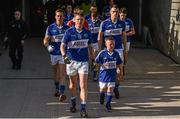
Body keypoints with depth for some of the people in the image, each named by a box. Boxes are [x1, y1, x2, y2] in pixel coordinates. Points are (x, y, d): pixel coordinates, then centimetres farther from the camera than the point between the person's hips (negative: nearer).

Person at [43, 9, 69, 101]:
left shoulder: (67, 28, 0)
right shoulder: (50, 28, 0)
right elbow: (46, 40, -3)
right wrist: (48, 46, -22)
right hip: (54, 53, 2)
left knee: (62, 73, -10)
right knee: (56, 72, 16)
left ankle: (62, 93, -15)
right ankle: (57, 89, 35)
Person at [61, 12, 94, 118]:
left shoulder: (87, 33, 3)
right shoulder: (69, 32, -4)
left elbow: (90, 47, 13)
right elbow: (63, 45, -7)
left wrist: (93, 59, 13)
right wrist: (64, 56, -24)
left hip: (83, 61, 0)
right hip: (71, 61, 0)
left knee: (83, 86, -8)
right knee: (73, 84, 15)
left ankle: (83, 109, -6)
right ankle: (73, 103, 36)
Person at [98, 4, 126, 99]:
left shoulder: (122, 23, 5)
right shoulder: (104, 23, -4)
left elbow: (124, 36, 12)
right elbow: (100, 37, -1)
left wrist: (125, 48, 9)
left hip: (119, 49, 2)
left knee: (119, 69, -1)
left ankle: (116, 87, 19)